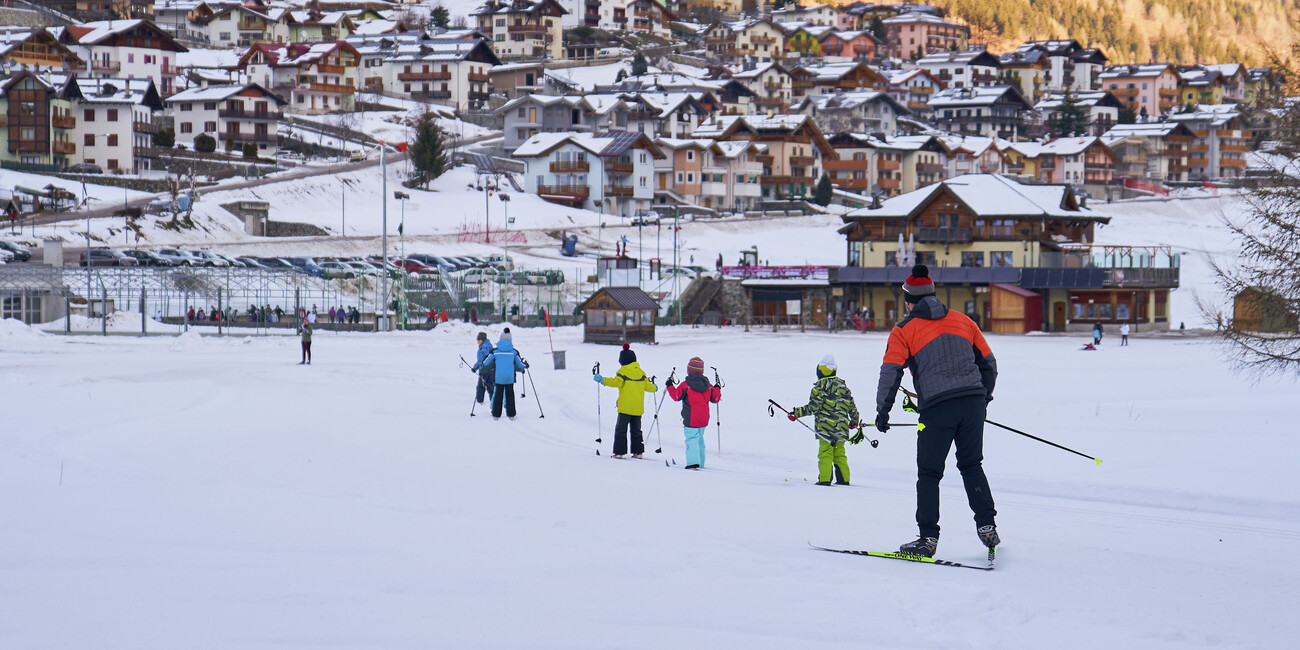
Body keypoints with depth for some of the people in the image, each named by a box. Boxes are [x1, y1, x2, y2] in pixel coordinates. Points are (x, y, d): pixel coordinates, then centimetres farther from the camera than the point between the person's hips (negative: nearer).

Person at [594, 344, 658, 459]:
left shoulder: (622, 372, -8)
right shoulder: (641, 373, 8)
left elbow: (616, 382, -24)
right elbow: (648, 386, 13)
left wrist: (602, 380, -20)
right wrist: (654, 388, 35)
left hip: (625, 407, -5)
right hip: (638, 408, 5)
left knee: (621, 429, 0)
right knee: (636, 430, 15)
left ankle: (619, 452, -5)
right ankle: (638, 451, 13)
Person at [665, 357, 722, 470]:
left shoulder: (685, 385, -12)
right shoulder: (708, 385, 3)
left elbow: (676, 396, -2)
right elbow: (715, 398, 12)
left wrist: (669, 386, 14)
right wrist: (717, 390, 32)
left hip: (691, 419, -6)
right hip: (704, 418, 6)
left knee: (691, 439, -7)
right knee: (699, 438, 19)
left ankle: (693, 462, -21)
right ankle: (700, 463, 25)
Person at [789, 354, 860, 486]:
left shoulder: (820, 386, -7)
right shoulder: (843, 385, 11)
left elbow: (813, 407, -13)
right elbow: (852, 406, 16)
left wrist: (796, 413, -7)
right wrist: (854, 420, 31)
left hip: (825, 426, -6)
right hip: (841, 427, 6)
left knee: (825, 453, -3)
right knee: (840, 453, 13)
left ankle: (824, 479, -9)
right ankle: (844, 479, 12)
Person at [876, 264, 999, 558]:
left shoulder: (904, 331, 5)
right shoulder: (962, 321, 17)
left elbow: (891, 372, -3)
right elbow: (988, 362, 21)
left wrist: (883, 412, 5)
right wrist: (983, 398, 33)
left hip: (937, 407, -4)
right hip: (973, 402, 4)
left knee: (929, 473, 5)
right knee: (971, 466, 19)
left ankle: (928, 538, 2)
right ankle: (987, 526, 11)